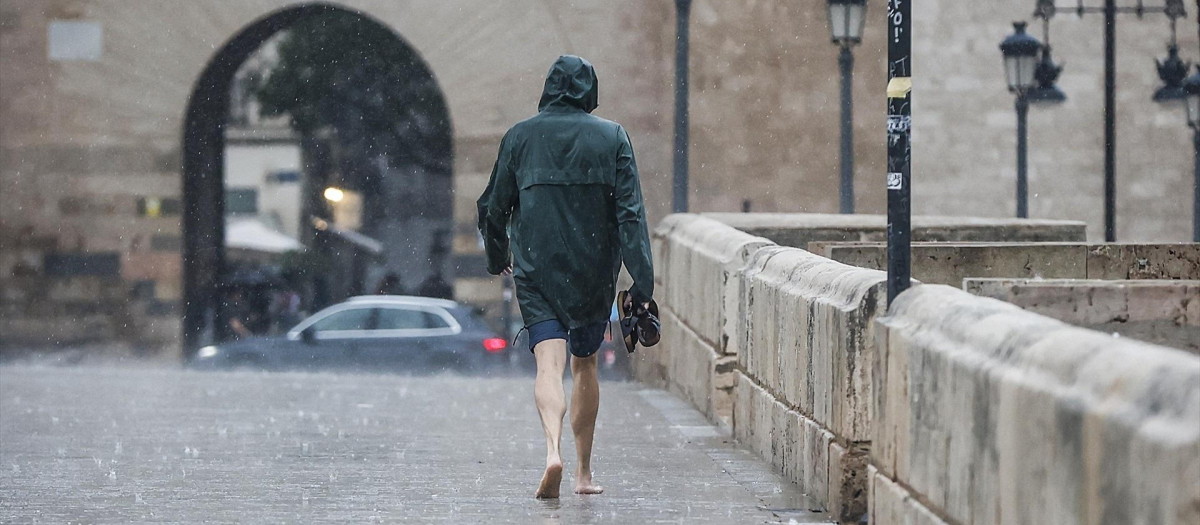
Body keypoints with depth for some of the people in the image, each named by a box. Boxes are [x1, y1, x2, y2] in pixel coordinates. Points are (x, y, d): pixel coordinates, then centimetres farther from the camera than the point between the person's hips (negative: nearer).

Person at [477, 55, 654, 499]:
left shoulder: (519, 137, 2)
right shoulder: (612, 137, 0)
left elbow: (494, 208, 7)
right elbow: (630, 212, -7)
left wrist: (498, 257, 25)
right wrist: (642, 280, -9)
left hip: (536, 269, -1)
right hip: (594, 272, 1)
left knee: (549, 363, -8)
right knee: (585, 365, 16)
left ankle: (553, 450, -33)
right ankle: (584, 471, 21)